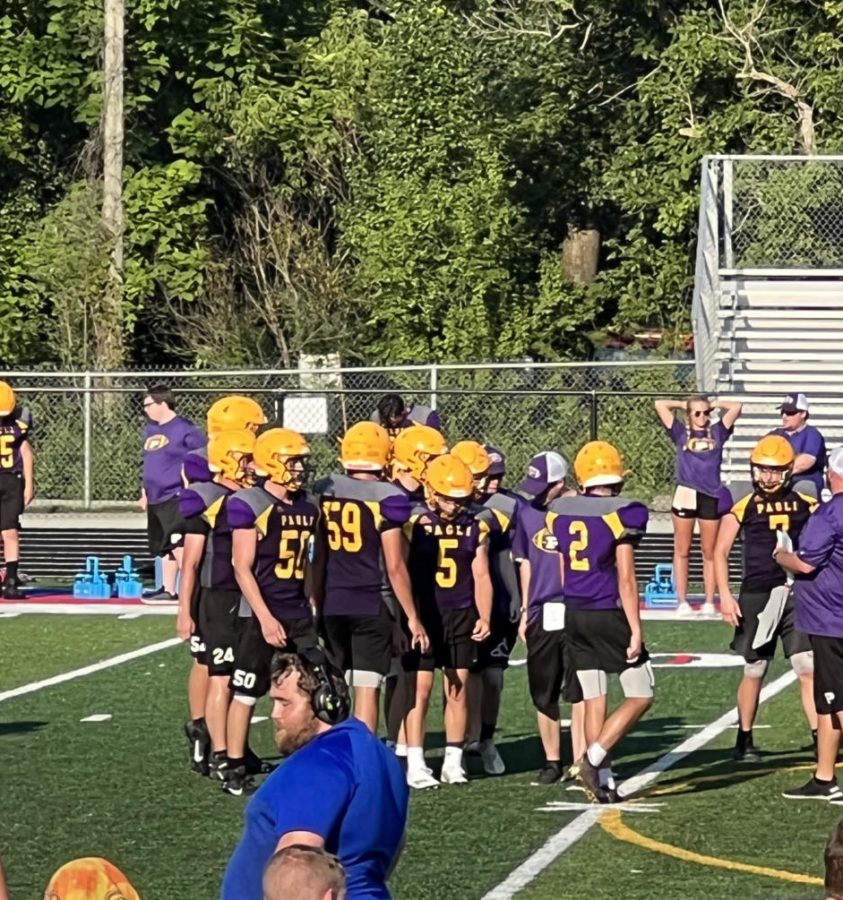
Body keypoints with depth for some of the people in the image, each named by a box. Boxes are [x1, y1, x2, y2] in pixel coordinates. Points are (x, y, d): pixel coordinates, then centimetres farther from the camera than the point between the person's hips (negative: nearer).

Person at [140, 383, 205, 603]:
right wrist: (145, 493, 25)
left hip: (176, 497, -9)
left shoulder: (184, 430, -10)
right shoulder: (150, 430, 15)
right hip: (156, 500, 9)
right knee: (163, 547, 13)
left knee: (177, 543, -19)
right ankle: (168, 590, 21)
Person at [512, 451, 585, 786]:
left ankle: (580, 762, 2)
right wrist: (525, 611, 13)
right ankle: (552, 761, 20)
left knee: (579, 692, -2)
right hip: (542, 615, 4)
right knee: (544, 695, 9)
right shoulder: (527, 513, 6)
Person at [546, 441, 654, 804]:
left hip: (574, 615, 6)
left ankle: (598, 783, 9)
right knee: (639, 697, 4)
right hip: (609, 614, -6)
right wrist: (636, 629, -13)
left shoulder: (561, 512, 5)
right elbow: (625, 578, -15)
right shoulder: (622, 514, -12)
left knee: (594, 701, 11)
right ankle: (593, 760, -11)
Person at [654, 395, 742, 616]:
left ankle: (709, 602, 7)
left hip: (711, 496, 1)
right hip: (685, 495, -1)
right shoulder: (681, 433, 9)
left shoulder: (717, 432, 12)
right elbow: (660, 405, 6)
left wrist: (715, 405, 19)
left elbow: (736, 407, 9)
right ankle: (682, 601, 6)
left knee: (710, 552, 5)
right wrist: (682, 405, 18)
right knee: (682, 551, 2)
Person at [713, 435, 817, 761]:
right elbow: (720, 553, 1)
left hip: (798, 595, 1)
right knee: (754, 671, 7)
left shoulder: (806, 506, 5)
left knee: (809, 668, -5)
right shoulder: (744, 508, -1)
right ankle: (744, 740, 21)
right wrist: (725, 596, -7)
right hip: (757, 596, -1)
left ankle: (820, 738, -4)